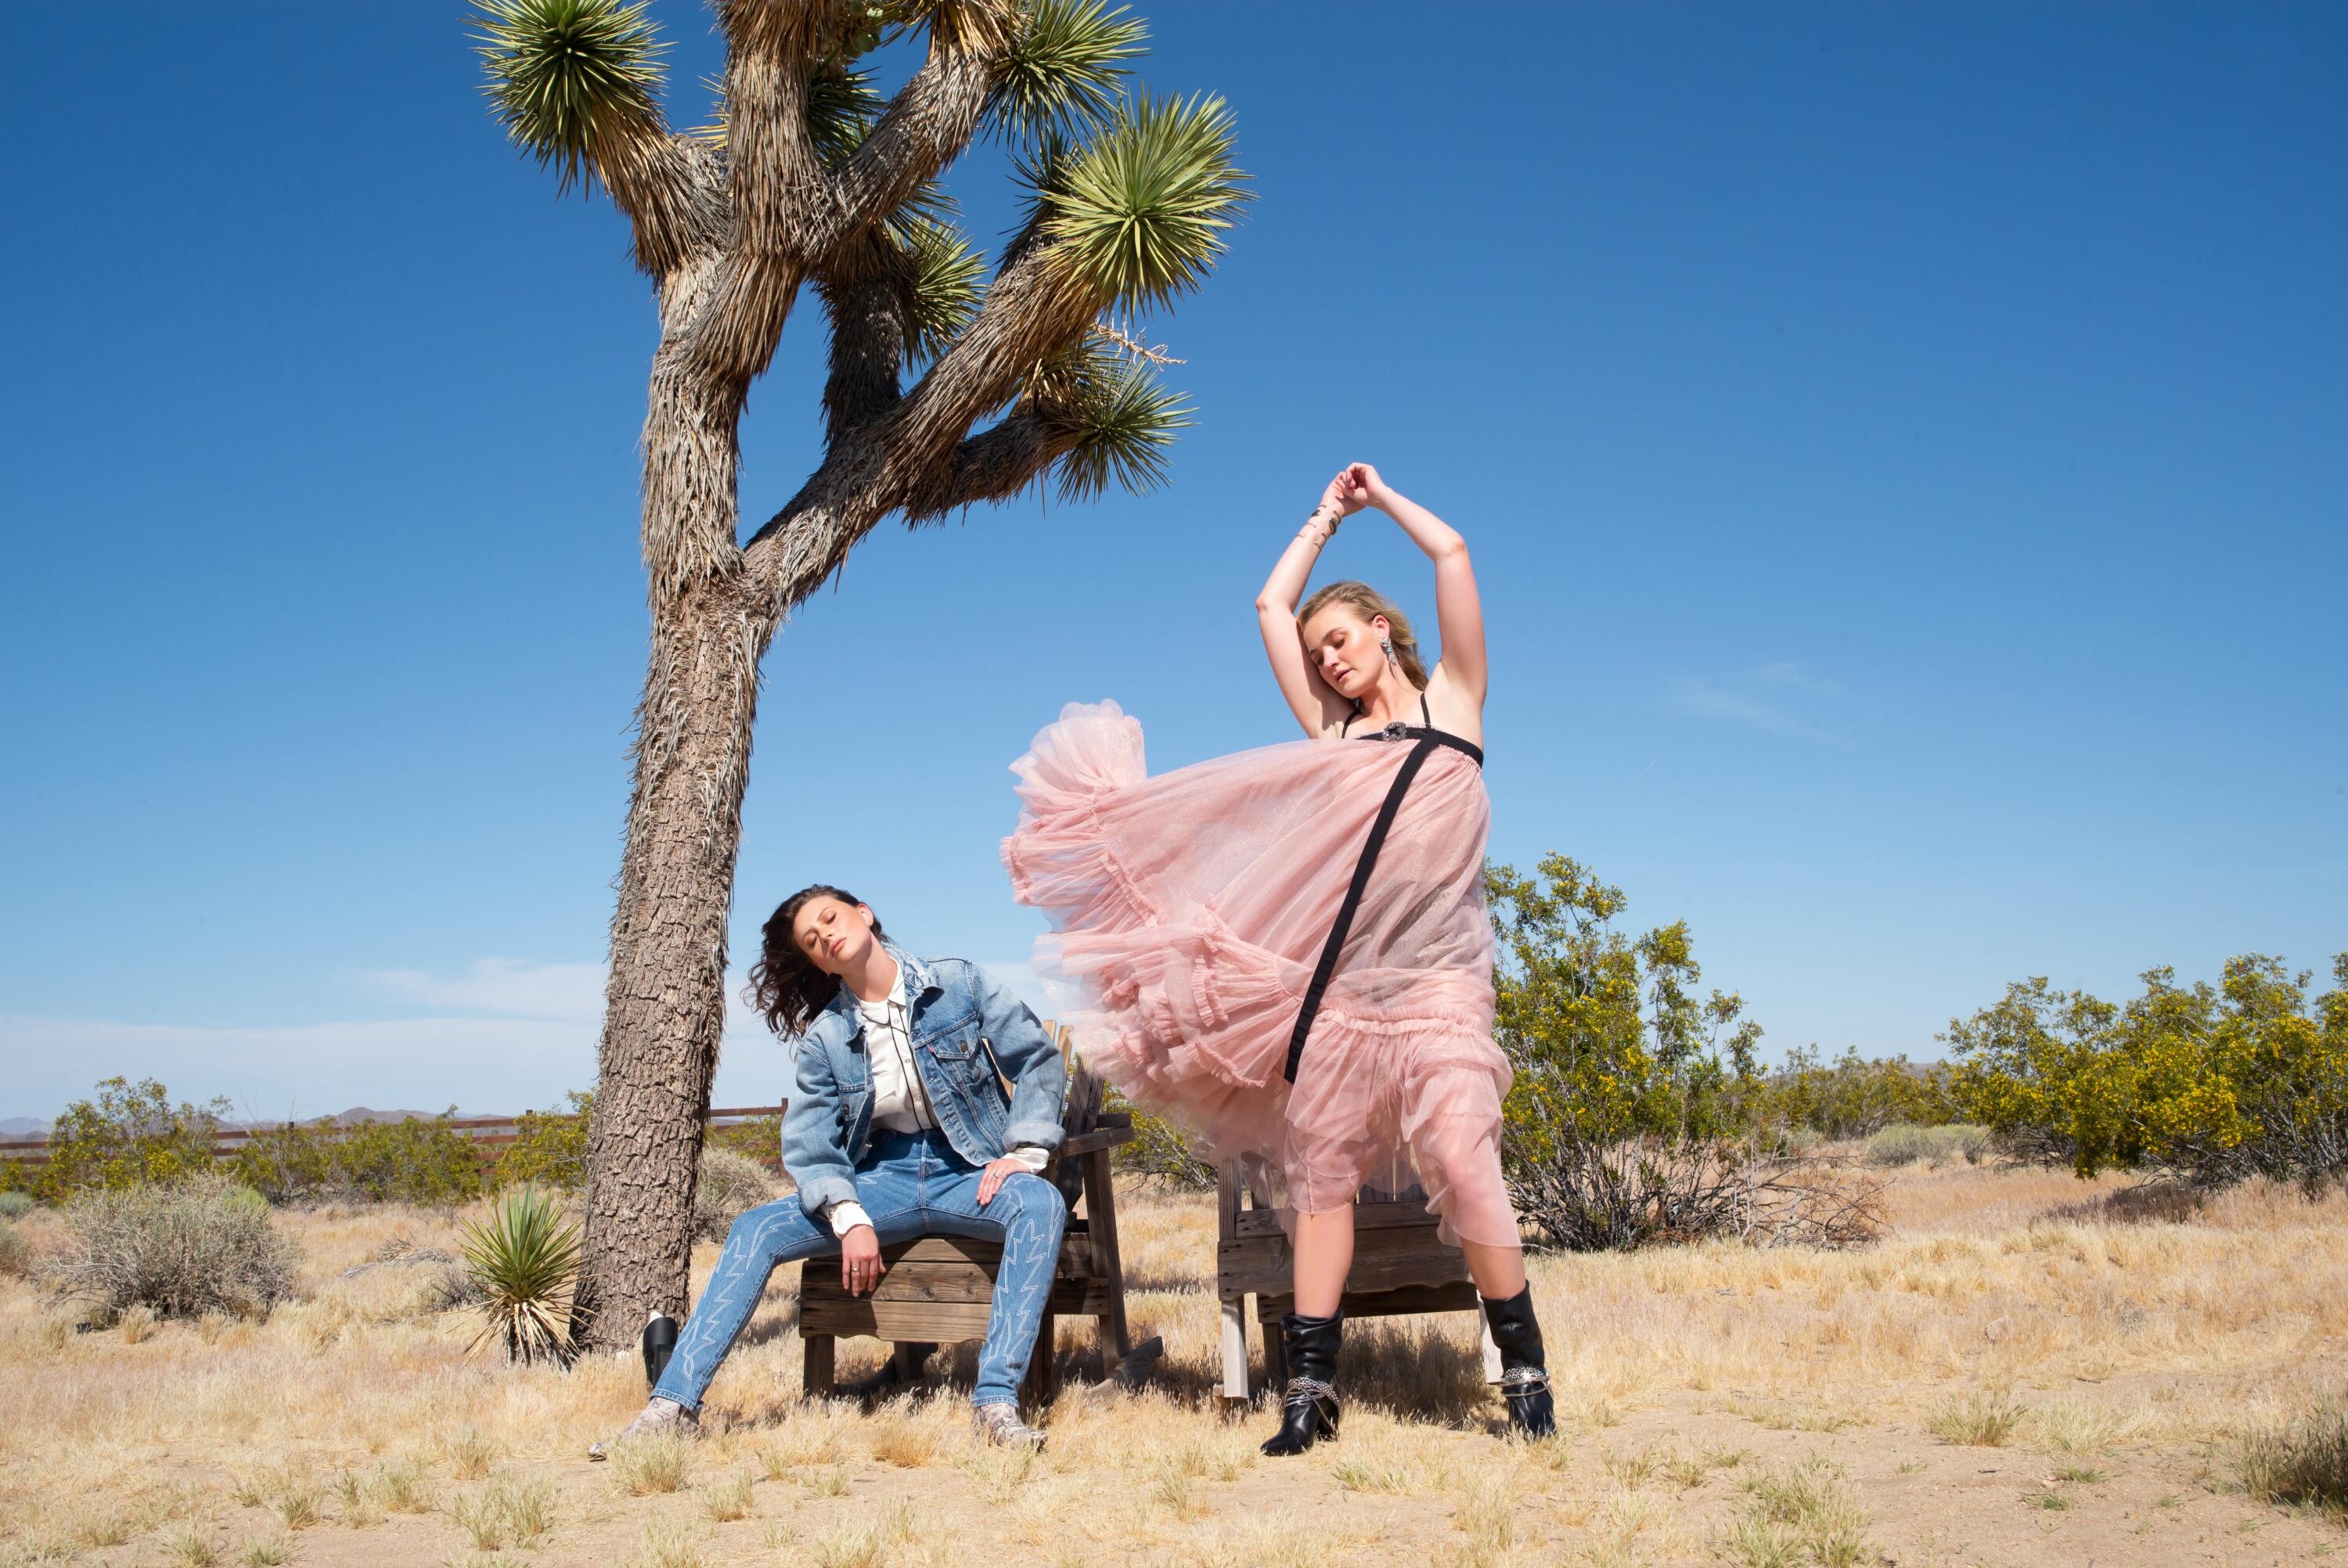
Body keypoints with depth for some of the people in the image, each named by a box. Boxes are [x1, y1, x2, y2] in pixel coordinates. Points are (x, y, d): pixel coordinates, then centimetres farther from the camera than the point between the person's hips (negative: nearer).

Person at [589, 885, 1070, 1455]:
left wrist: (1024, 1152, -14)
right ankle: (674, 1404, -13)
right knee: (756, 1230, -15)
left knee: (1041, 1204, -35)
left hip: (968, 1173, -3)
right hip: (882, 1178, 3)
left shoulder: (959, 983, -4)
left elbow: (1040, 1060, -2)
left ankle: (997, 1402, -38)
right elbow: (807, 1144, -2)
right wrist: (850, 1220, -18)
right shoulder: (825, 1038, 2)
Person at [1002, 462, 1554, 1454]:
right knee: (1316, 1170, 1)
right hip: (1335, 980, 4)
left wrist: (1381, 495, 23)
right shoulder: (1332, 734, 20)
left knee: (1461, 1158, -16)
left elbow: (1451, 553, 8)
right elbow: (1271, 607, 22)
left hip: (1434, 975, -4)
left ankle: (1524, 1370, -5)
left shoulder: (1451, 703, 13)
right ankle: (1311, 1386, 5)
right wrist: (1327, 515, 31)